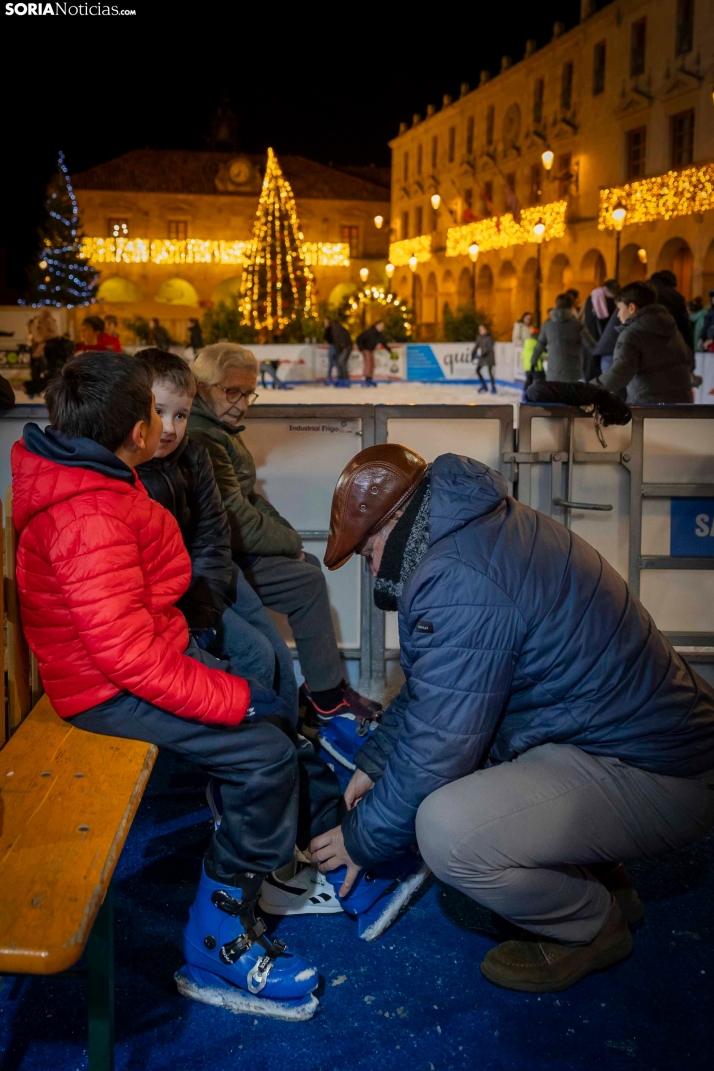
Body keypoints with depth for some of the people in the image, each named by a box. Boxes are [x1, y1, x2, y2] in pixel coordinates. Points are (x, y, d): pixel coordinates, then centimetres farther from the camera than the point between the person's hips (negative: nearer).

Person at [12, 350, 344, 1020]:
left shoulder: (91, 481, 3)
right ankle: (217, 952, -3)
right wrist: (232, 698, -23)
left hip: (152, 649, 10)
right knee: (266, 752, -16)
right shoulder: (90, 519, -29)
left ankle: (332, 831, 32)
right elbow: (129, 655, -31)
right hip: (109, 690, -10)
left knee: (276, 711, 14)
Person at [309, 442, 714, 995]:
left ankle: (591, 926, 5)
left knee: (447, 830, -27)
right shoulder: (483, 527, 7)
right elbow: (428, 687, 19)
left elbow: (436, 750, -18)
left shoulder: (459, 586, -25)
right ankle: (600, 882, 23)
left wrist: (362, 840, -2)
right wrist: (373, 762, 20)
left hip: (657, 777, -11)